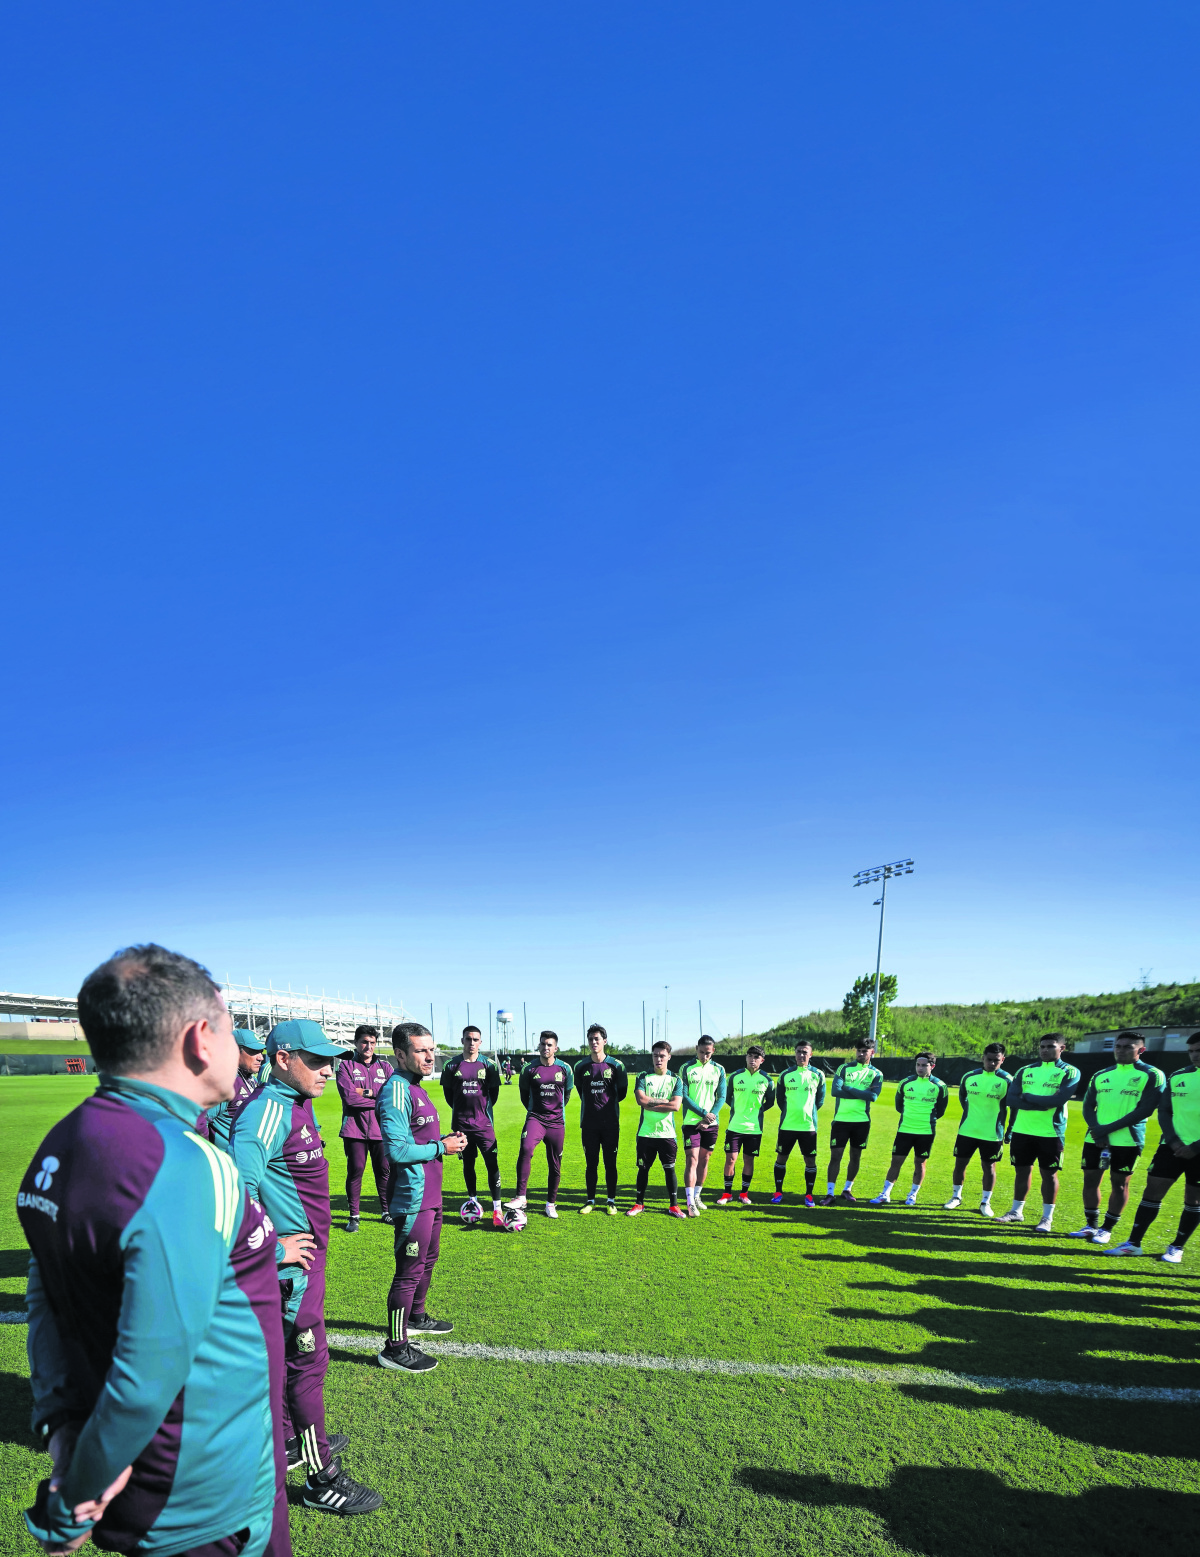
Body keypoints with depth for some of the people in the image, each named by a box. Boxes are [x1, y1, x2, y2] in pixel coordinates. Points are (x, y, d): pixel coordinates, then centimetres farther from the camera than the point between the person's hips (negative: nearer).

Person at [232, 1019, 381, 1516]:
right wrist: (273, 1246, -26)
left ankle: (290, 1441, 40)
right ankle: (322, 1479, 13)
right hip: (291, 1261, -10)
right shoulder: (269, 1108, -24)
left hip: (307, 1254, 10)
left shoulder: (296, 1104, 8)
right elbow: (239, 1184, -34)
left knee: (291, 1353, 23)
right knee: (308, 1360, 1)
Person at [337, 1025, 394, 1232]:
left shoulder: (384, 1067, 12)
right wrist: (379, 1099, -8)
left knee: (384, 1170, 6)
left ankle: (387, 1212, 19)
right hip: (355, 1128, -3)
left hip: (381, 1128, 3)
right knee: (356, 1170, -1)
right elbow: (349, 1097, -12)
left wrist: (367, 1092, -10)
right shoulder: (346, 1066, 2)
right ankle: (353, 1216, 10)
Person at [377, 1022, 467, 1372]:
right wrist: (441, 1148, -18)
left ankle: (416, 1317, 44)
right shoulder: (397, 1090, -21)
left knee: (429, 1258, 25)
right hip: (413, 1198, -11)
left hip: (430, 1195, 11)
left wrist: (447, 1140, 3)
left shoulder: (416, 1088, 12)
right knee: (410, 1270, -3)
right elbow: (397, 1149, -28)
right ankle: (395, 1348, 8)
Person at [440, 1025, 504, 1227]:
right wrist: (461, 1109, 11)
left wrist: (484, 1109, 7)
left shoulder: (488, 1065, -1)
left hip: (484, 1123, -1)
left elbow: (494, 1092, 9)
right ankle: (473, 1202, 27)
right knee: (468, 1163, 11)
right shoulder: (452, 1065, 0)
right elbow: (448, 1092, 11)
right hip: (461, 1124, 1)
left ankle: (497, 1209, -6)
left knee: (492, 1164, -8)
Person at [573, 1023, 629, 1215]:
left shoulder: (616, 1065, -4)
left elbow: (622, 1091, 8)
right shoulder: (581, 1066, 1)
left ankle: (611, 1201, 14)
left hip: (610, 1122, -1)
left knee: (610, 1163, 4)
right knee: (591, 1164, 7)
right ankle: (590, 1200, 17)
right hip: (589, 1123, 1)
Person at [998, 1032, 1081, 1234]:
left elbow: (1060, 1099, -18)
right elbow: (1012, 1099, -3)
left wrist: (1028, 1097, -10)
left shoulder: (1069, 1072, -3)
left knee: (1049, 1174, 4)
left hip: (1051, 1133, -4)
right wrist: (1044, 1102, -16)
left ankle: (1047, 1217, 15)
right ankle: (1016, 1211, 25)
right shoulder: (1025, 1071, 9)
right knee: (1022, 1171, 12)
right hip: (1022, 1131, 4)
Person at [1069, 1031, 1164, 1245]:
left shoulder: (1151, 1075, -4)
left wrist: (1109, 1128, -14)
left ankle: (1107, 1228, 13)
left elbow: (1145, 1110, -12)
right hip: (1095, 1139, 5)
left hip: (1127, 1140, -5)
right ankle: (1091, 1225, 20)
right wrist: (1096, 1129, -10)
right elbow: (1088, 1106, 11)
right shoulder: (1100, 1075, 12)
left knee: (1119, 1183, 2)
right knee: (1090, 1179, 7)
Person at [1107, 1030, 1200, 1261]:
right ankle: (1134, 1243, 7)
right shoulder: (1178, 1076, 7)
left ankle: (1177, 1247, 19)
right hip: (1173, 1146, 3)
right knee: (1152, 1190, 1)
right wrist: (1173, 1140, -8)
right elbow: (1164, 1111, 6)